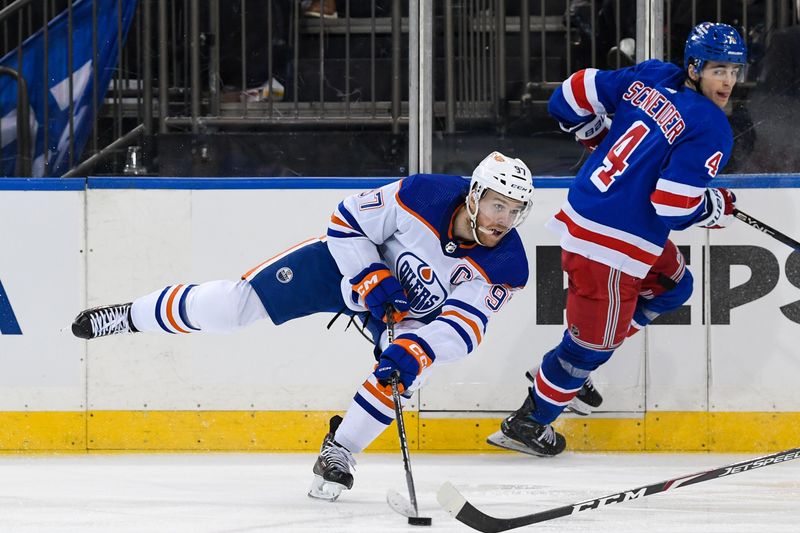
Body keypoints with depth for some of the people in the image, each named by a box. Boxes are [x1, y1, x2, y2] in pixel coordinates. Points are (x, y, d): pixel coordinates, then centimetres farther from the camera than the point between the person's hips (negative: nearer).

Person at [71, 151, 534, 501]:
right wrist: (371, 281, -28)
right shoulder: (423, 197, -31)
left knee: (406, 371, -28)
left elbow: (461, 328, -32)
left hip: (415, 314, 2)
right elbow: (349, 220, -18)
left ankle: (338, 453, -4)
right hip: (353, 260, -2)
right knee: (240, 300, -10)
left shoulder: (506, 267, -28)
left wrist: (413, 352, -48)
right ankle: (130, 315, 11)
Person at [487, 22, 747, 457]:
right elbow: (674, 206, -22)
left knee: (671, 286, 29)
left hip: (583, 209, 9)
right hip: (610, 245, -9)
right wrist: (719, 206, -3)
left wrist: (604, 139, 24)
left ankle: (568, 369, 33)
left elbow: (570, 97, 7)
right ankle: (528, 423, 23)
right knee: (593, 339, 8)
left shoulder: (650, 77, 4)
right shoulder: (711, 129, -18)